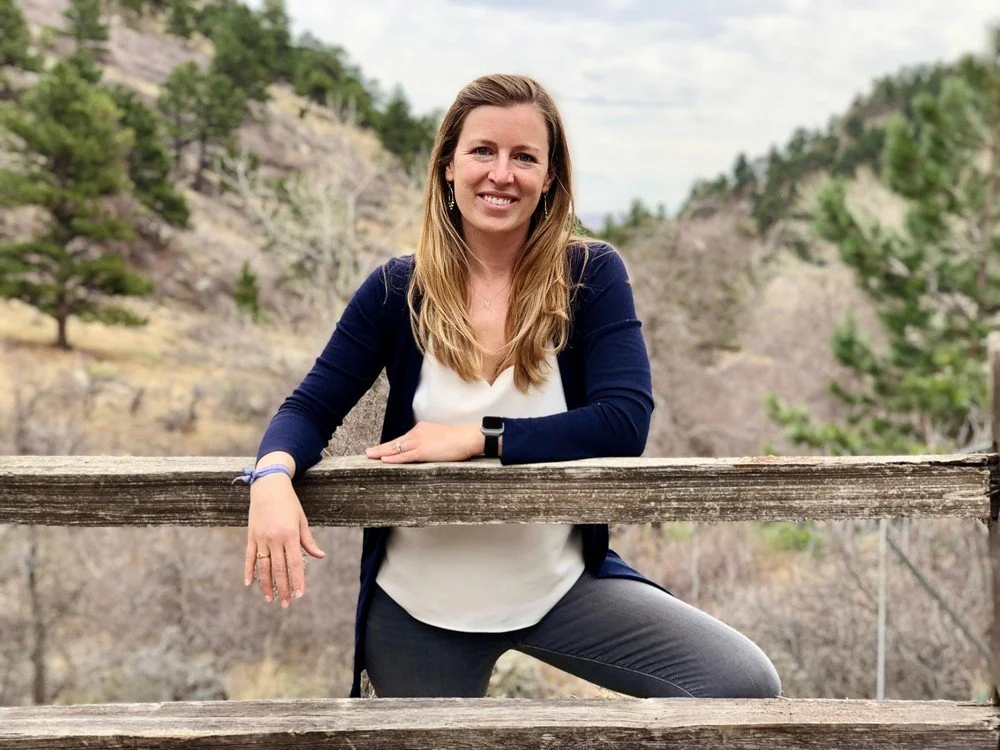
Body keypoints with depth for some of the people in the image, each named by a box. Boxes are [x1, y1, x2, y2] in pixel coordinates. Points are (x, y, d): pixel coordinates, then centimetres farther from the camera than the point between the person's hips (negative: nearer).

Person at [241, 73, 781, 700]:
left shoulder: (592, 275, -7)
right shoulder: (398, 290, -4)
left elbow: (624, 422, -16)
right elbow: (311, 408, -5)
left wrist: (478, 438, -21)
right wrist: (273, 475, -27)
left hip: (560, 584, 0)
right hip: (418, 608, 1)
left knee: (746, 684, -15)